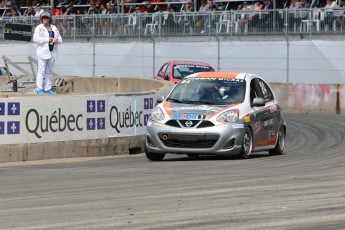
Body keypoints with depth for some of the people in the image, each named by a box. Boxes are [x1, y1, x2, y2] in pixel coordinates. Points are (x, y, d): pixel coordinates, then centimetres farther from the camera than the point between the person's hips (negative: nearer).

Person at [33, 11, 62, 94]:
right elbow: (36, 38, -12)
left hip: (52, 53, 5)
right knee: (41, 70, -9)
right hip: (42, 52, -5)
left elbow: (60, 39, 17)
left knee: (49, 71, 9)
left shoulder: (54, 28, 16)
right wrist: (47, 40, -17)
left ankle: (48, 88, 13)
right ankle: (39, 89, -9)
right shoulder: (39, 28, 0)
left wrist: (57, 40, -7)